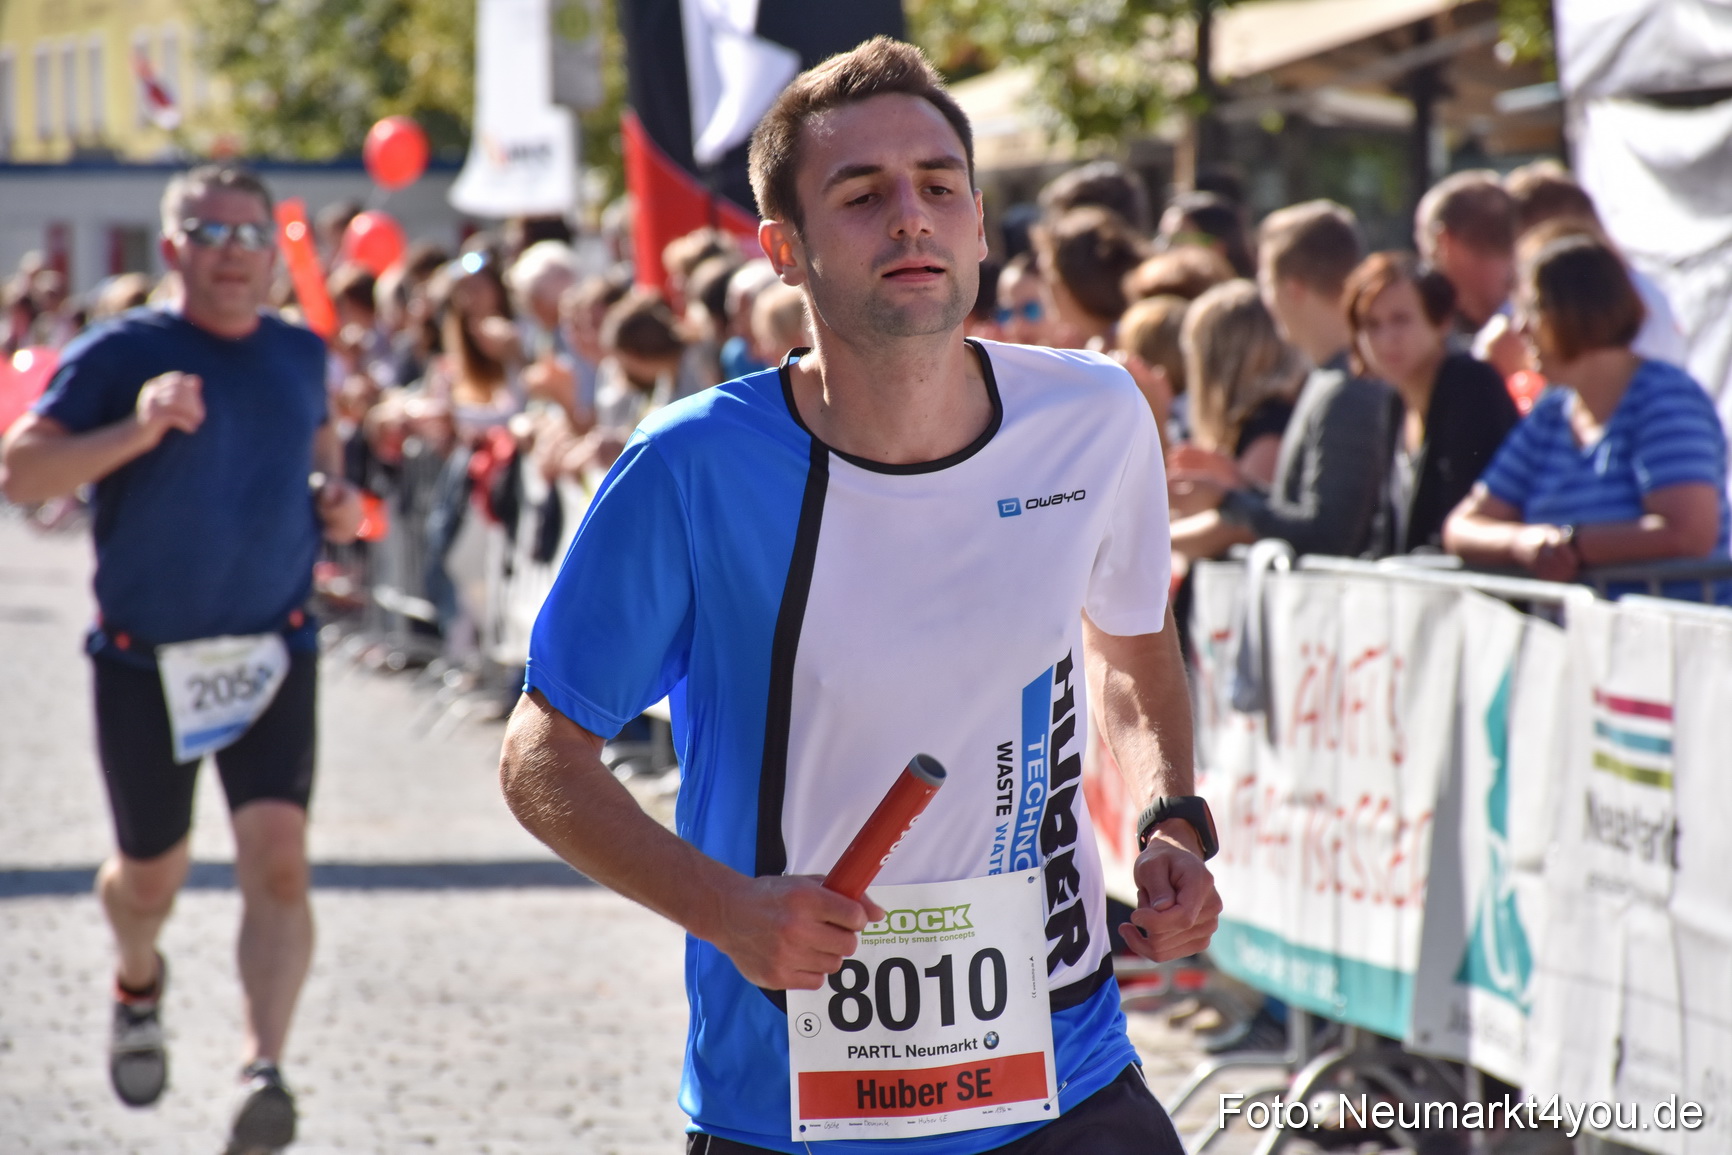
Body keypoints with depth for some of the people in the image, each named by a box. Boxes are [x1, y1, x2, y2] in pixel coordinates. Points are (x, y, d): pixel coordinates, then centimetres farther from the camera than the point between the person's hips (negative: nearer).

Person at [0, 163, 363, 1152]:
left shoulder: (300, 356, 4)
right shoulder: (122, 354, -10)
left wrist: (335, 499, 4)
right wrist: (136, 431, -30)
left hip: (272, 651, 2)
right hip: (147, 660, -2)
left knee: (278, 855, -18)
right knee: (151, 876, 13)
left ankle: (266, 1072, -21)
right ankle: (139, 984, 47)